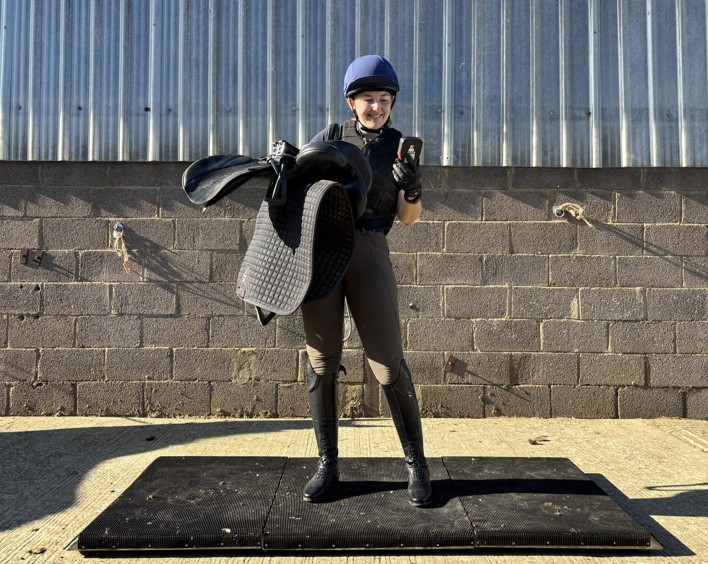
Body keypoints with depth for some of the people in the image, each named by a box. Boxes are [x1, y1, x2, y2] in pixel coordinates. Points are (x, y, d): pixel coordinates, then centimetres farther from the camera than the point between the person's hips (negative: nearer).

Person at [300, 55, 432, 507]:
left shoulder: (401, 147, 10)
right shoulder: (332, 136, 12)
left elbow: (408, 219, 5)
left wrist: (413, 191, -16)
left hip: (369, 251, -1)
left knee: (389, 363, -4)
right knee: (322, 362, 4)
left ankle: (417, 463, 13)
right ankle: (328, 464, 17)